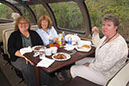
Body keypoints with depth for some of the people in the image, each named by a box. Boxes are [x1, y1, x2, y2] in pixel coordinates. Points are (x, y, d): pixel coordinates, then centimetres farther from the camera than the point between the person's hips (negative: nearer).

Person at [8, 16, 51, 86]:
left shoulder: (33, 33, 16)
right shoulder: (14, 35, 8)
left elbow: (41, 45, 11)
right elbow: (11, 50, -3)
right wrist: (24, 56, -20)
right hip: (19, 58, -1)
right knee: (27, 69, -32)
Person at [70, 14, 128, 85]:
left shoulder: (118, 45, -33)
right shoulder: (107, 37, -3)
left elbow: (104, 67, -31)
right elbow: (98, 45, 18)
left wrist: (90, 65, -15)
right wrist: (96, 33, 2)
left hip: (106, 76, -9)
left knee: (73, 69, -4)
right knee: (78, 61, 17)